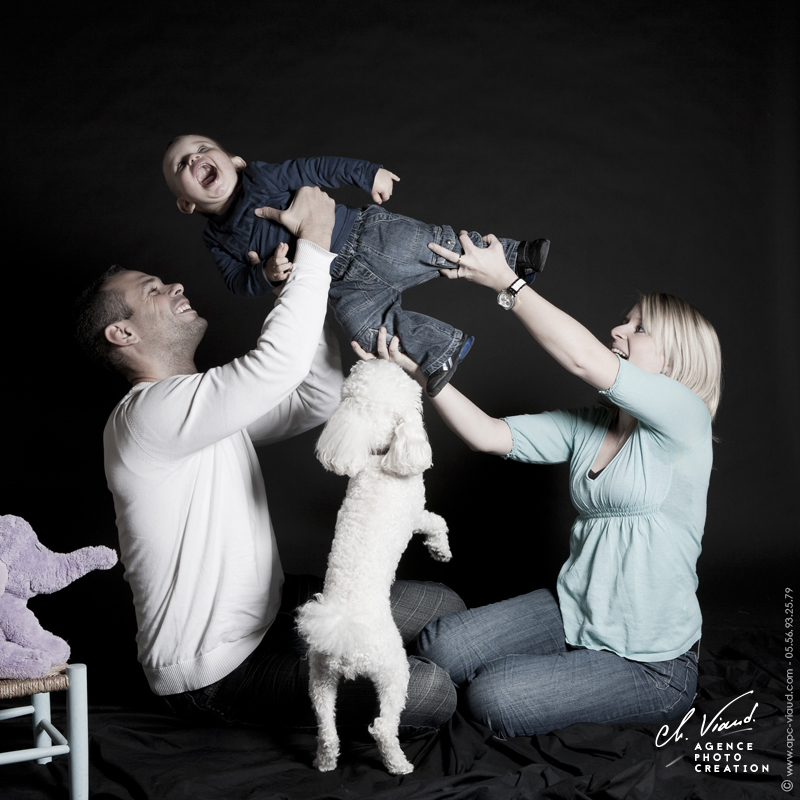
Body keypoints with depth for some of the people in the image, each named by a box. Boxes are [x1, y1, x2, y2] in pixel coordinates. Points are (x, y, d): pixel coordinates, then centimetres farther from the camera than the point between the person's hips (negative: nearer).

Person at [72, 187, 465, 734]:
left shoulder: (211, 405, 10)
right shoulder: (147, 413, -22)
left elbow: (319, 399, 6)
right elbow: (279, 362, -32)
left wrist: (297, 283, -2)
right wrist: (315, 243, -22)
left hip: (269, 612, 9)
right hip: (215, 672, -9)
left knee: (444, 606, 6)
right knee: (430, 692, -21)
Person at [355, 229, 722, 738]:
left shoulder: (684, 418, -14)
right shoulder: (587, 427, 5)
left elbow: (585, 361, -26)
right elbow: (489, 436, -5)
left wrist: (505, 281, -23)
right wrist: (419, 371, -18)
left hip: (651, 661, -6)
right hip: (572, 617, 6)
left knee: (493, 697, -18)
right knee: (440, 648, -7)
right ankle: (575, 674, 15)